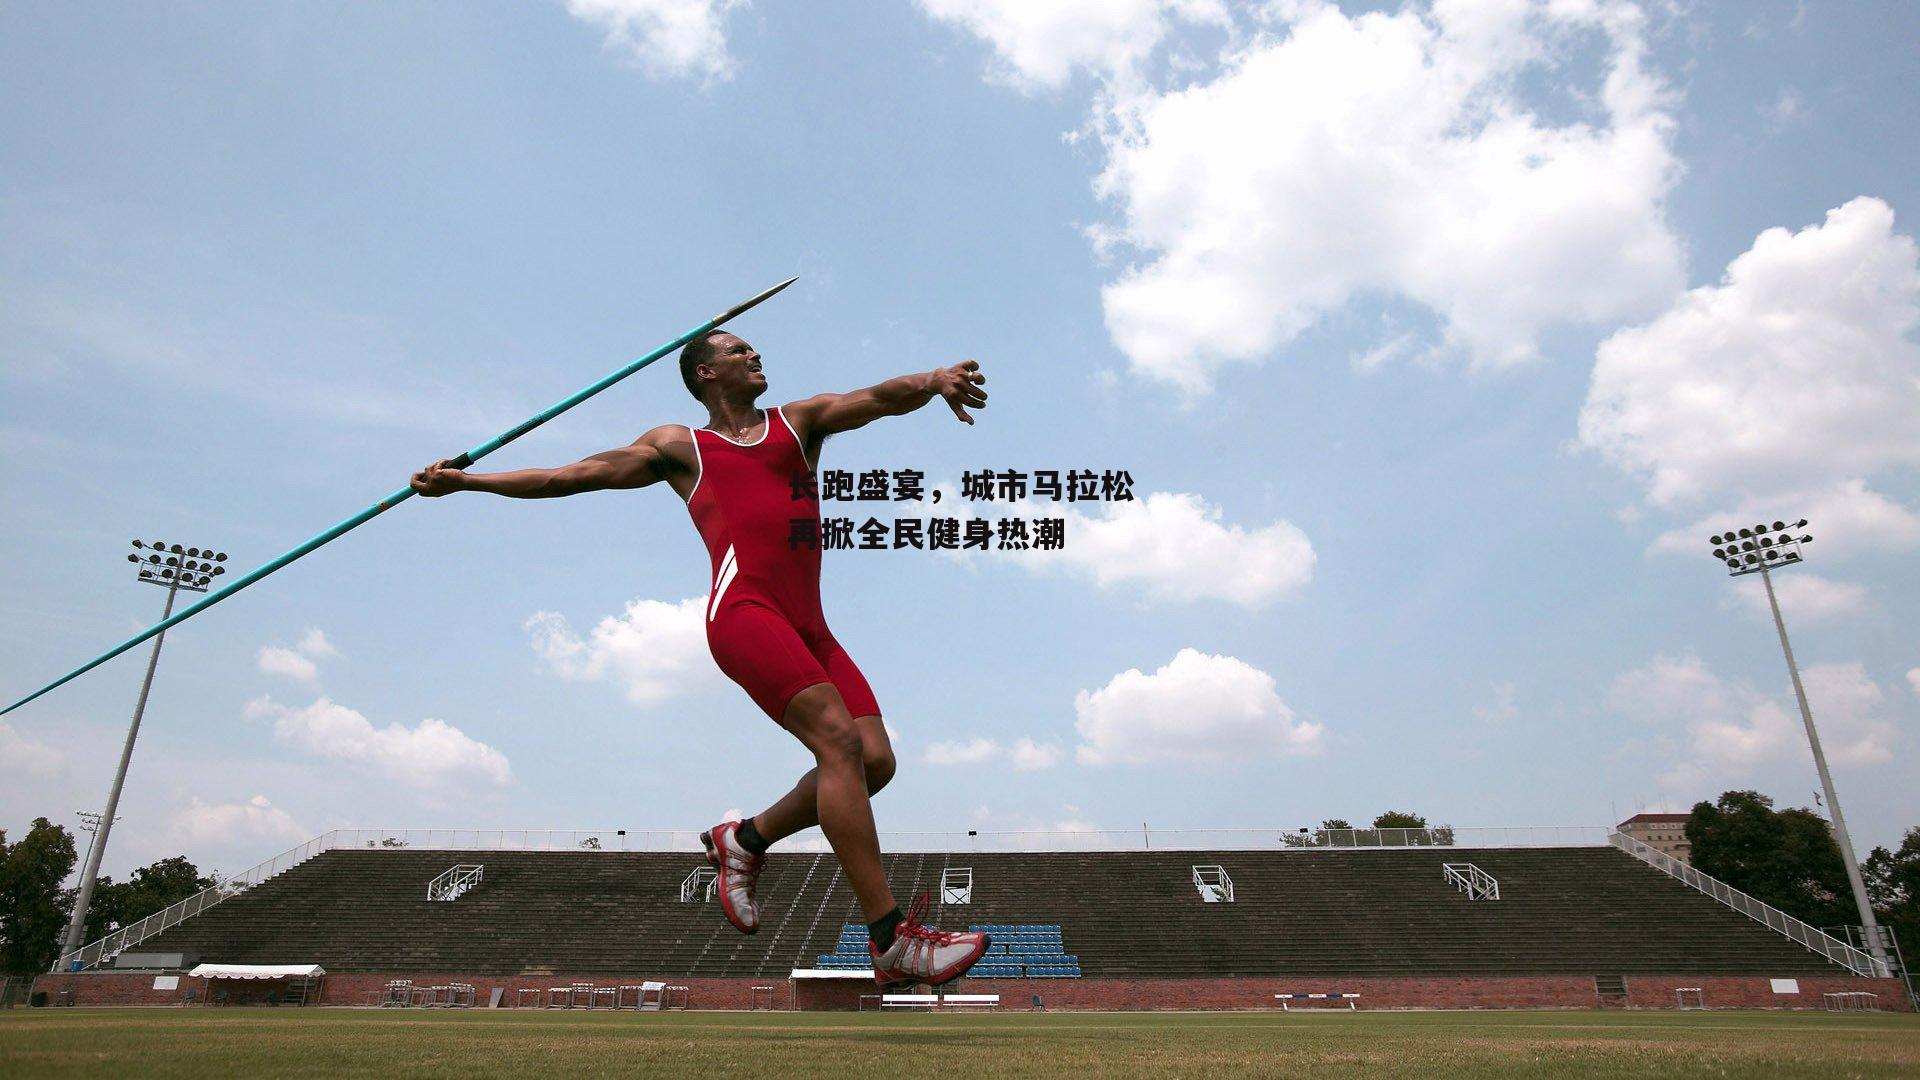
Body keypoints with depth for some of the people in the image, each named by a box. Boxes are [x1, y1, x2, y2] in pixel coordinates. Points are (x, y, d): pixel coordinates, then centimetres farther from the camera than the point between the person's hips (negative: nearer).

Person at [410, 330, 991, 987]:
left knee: (874, 759, -9)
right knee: (839, 741, -22)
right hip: (743, 608, -5)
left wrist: (933, 379, -12)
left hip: (809, 624, 5)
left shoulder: (800, 420, 27)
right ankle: (893, 942, -19)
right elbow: (573, 475, 23)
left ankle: (745, 840, 14)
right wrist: (464, 481, 22)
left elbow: (879, 399, 10)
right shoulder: (678, 447, 21)